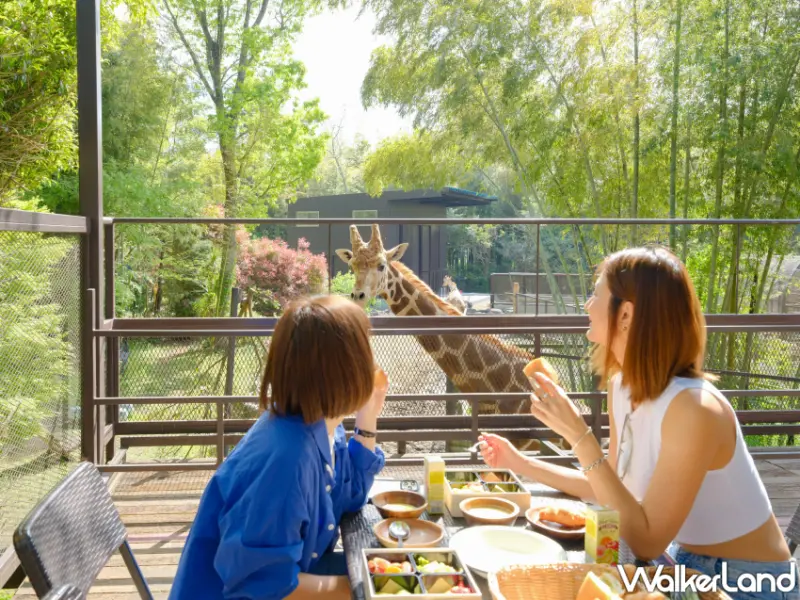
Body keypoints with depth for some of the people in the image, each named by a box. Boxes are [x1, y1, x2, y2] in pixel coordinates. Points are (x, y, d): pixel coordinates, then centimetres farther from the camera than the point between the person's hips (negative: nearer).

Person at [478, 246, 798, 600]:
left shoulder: (693, 408, -31)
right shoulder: (622, 385, -7)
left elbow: (646, 543, -28)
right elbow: (617, 488, 4)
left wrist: (579, 438, -34)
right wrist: (520, 464, 3)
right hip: (689, 564, 6)